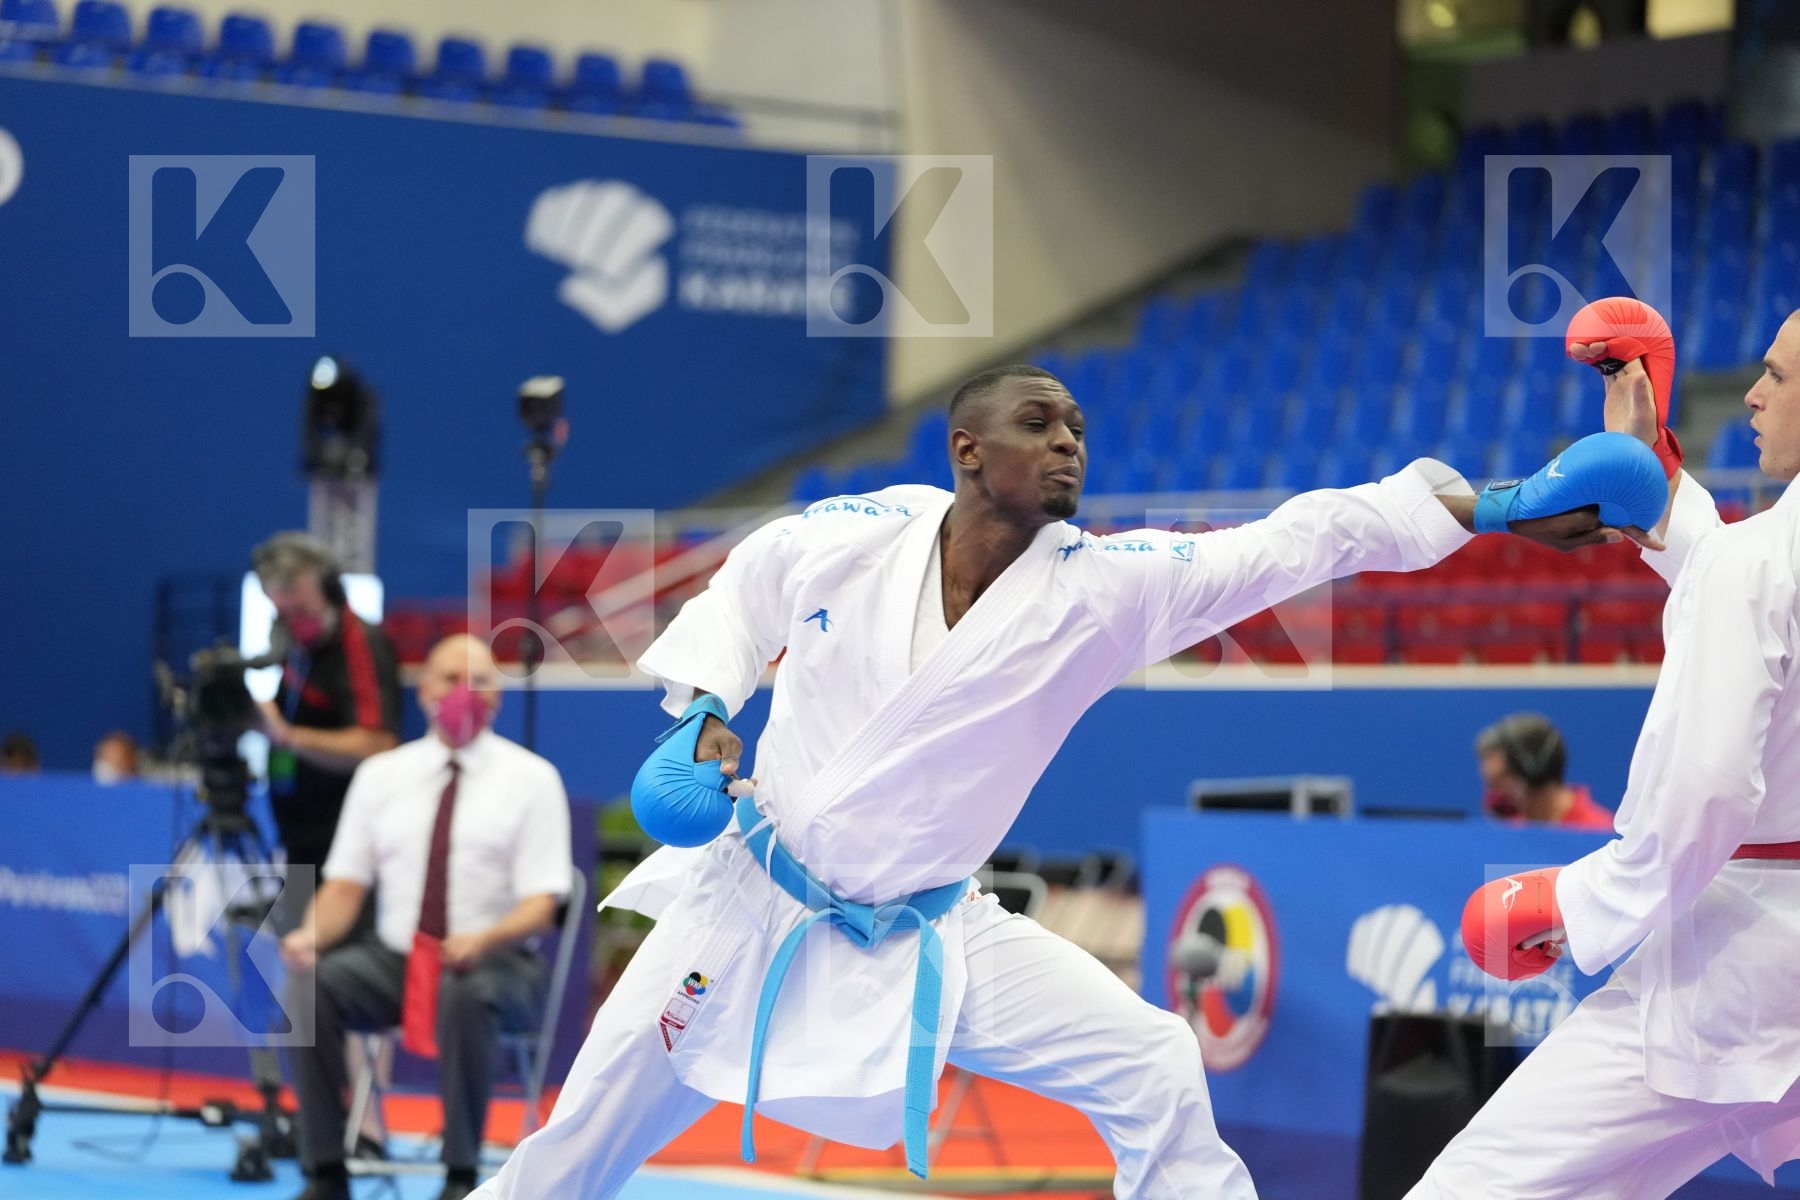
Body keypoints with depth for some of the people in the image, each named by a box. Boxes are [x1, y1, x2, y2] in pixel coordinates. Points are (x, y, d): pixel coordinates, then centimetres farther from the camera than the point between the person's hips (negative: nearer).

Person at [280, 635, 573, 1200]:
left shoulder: (530, 778, 0)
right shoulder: (381, 773, 10)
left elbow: (541, 904, -7)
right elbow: (346, 883, 7)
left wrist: (484, 940, -28)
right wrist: (311, 935, -16)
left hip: (497, 965, -3)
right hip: (394, 958, 3)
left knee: (466, 996, -39)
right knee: (309, 985, -26)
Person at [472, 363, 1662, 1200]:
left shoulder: (1099, 588, -14)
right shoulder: (843, 538, -13)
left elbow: (1302, 539, -21)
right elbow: (737, 596, 10)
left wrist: (1495, 508, -27)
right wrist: (704, 713, -5)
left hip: (929, 936, 1)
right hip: (750, 906, 0)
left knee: (1149, 1070, -12)